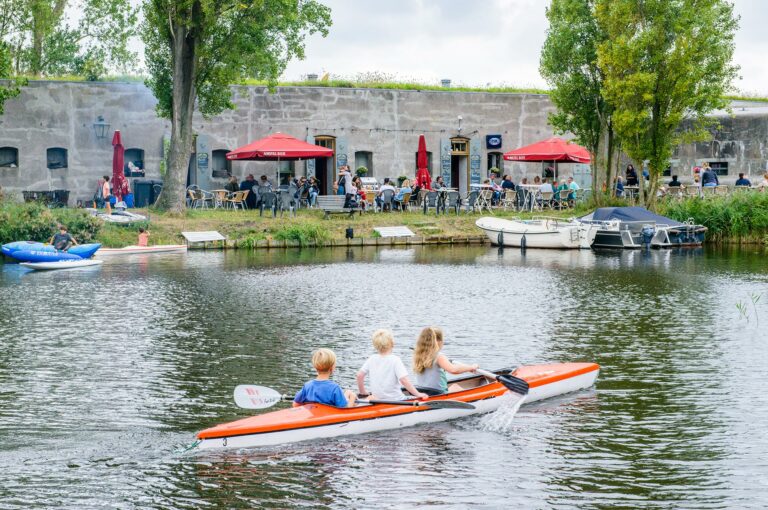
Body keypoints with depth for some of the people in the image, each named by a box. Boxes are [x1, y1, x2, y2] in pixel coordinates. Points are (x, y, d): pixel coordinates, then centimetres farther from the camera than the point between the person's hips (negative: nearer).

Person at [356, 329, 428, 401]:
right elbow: (403, 380, -17)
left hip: (376, 399, 5)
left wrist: (362, 392, 21)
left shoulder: (371, 359, 6)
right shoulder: (395, 360, -8)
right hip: (394, 400, -5)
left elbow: (359, 375, 7)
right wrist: (418, 394, -11)